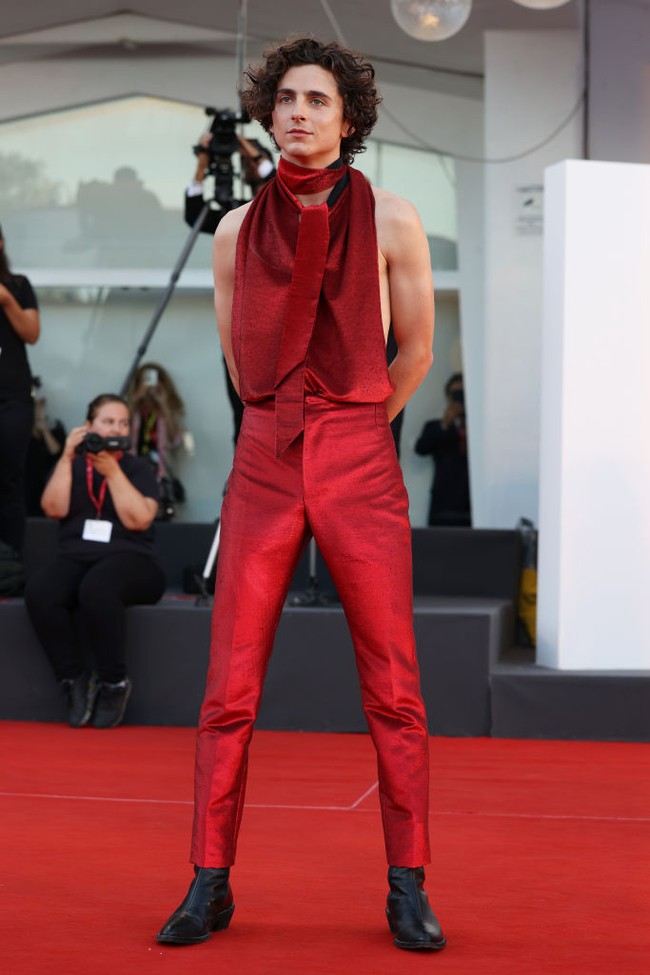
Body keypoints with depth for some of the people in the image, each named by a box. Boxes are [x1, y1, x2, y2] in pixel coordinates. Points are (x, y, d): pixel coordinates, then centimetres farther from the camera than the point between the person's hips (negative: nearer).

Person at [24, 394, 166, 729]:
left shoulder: (138, 469, 8)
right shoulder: (71, 466, 15)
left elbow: (138, 520, -9)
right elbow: (54, 509, -3)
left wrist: (112, 470, -10)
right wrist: (67, 457, -8)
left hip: (130, 560, -2)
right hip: (76, 559, 3)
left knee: (96, 589, -39)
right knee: (38, 591, -32)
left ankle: (114, 682, -20)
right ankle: (75, 678, -16)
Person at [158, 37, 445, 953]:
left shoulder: (390, 219, 1)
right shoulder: (237, 232, 7)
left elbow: (416, 350, 9)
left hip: (360, 460, -2)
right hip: (263, 464, 2)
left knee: (393, 688, 0)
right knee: (229, 687, -1)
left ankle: (408, 889, 10)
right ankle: (210, 885, 9)